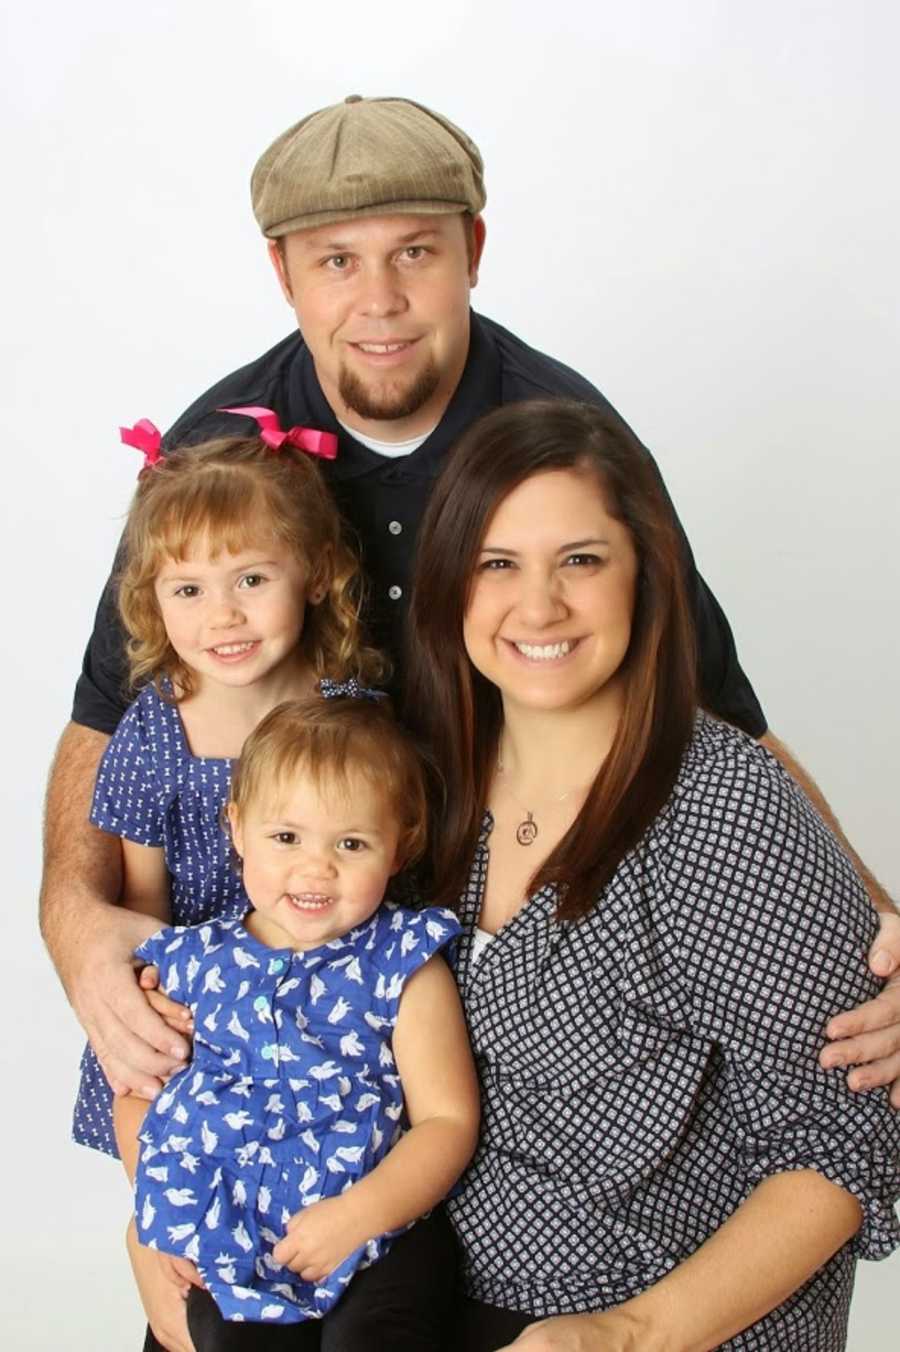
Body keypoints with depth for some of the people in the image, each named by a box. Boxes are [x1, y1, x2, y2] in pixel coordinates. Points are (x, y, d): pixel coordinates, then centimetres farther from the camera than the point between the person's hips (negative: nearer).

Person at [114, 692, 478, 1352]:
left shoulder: (402, 966, -3)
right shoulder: (194, 962, 5)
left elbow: (448, 1118, -5)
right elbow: (137, 1092, 15)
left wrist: (359, 1215, -17)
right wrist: (163, 1215, 2)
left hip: (378, 1231, -2)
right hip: (228, 1245, 3)